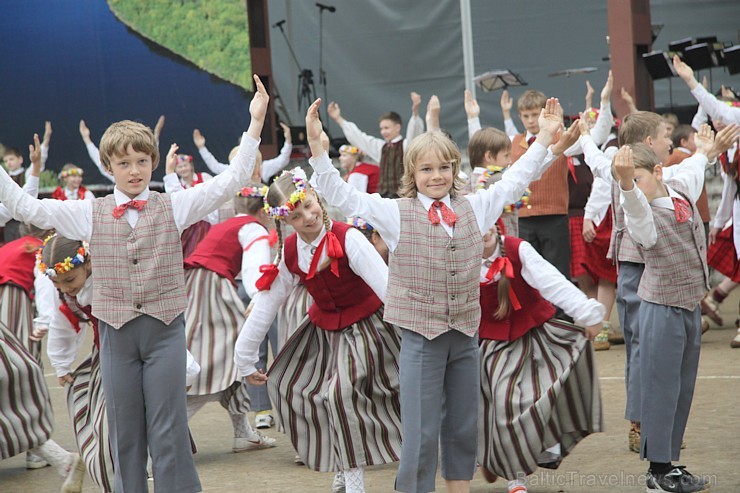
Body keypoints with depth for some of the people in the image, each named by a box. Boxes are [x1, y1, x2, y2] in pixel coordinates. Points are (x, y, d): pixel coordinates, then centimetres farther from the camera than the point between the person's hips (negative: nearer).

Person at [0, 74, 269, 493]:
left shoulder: (175, 207, 1)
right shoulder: (90, 214, 4)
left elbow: (230, 182, -4)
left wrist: (255, 125, -11)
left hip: (165, 328, -1)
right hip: (116, 331, 2)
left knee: (170, 431, -1)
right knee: (125, 432, 9)